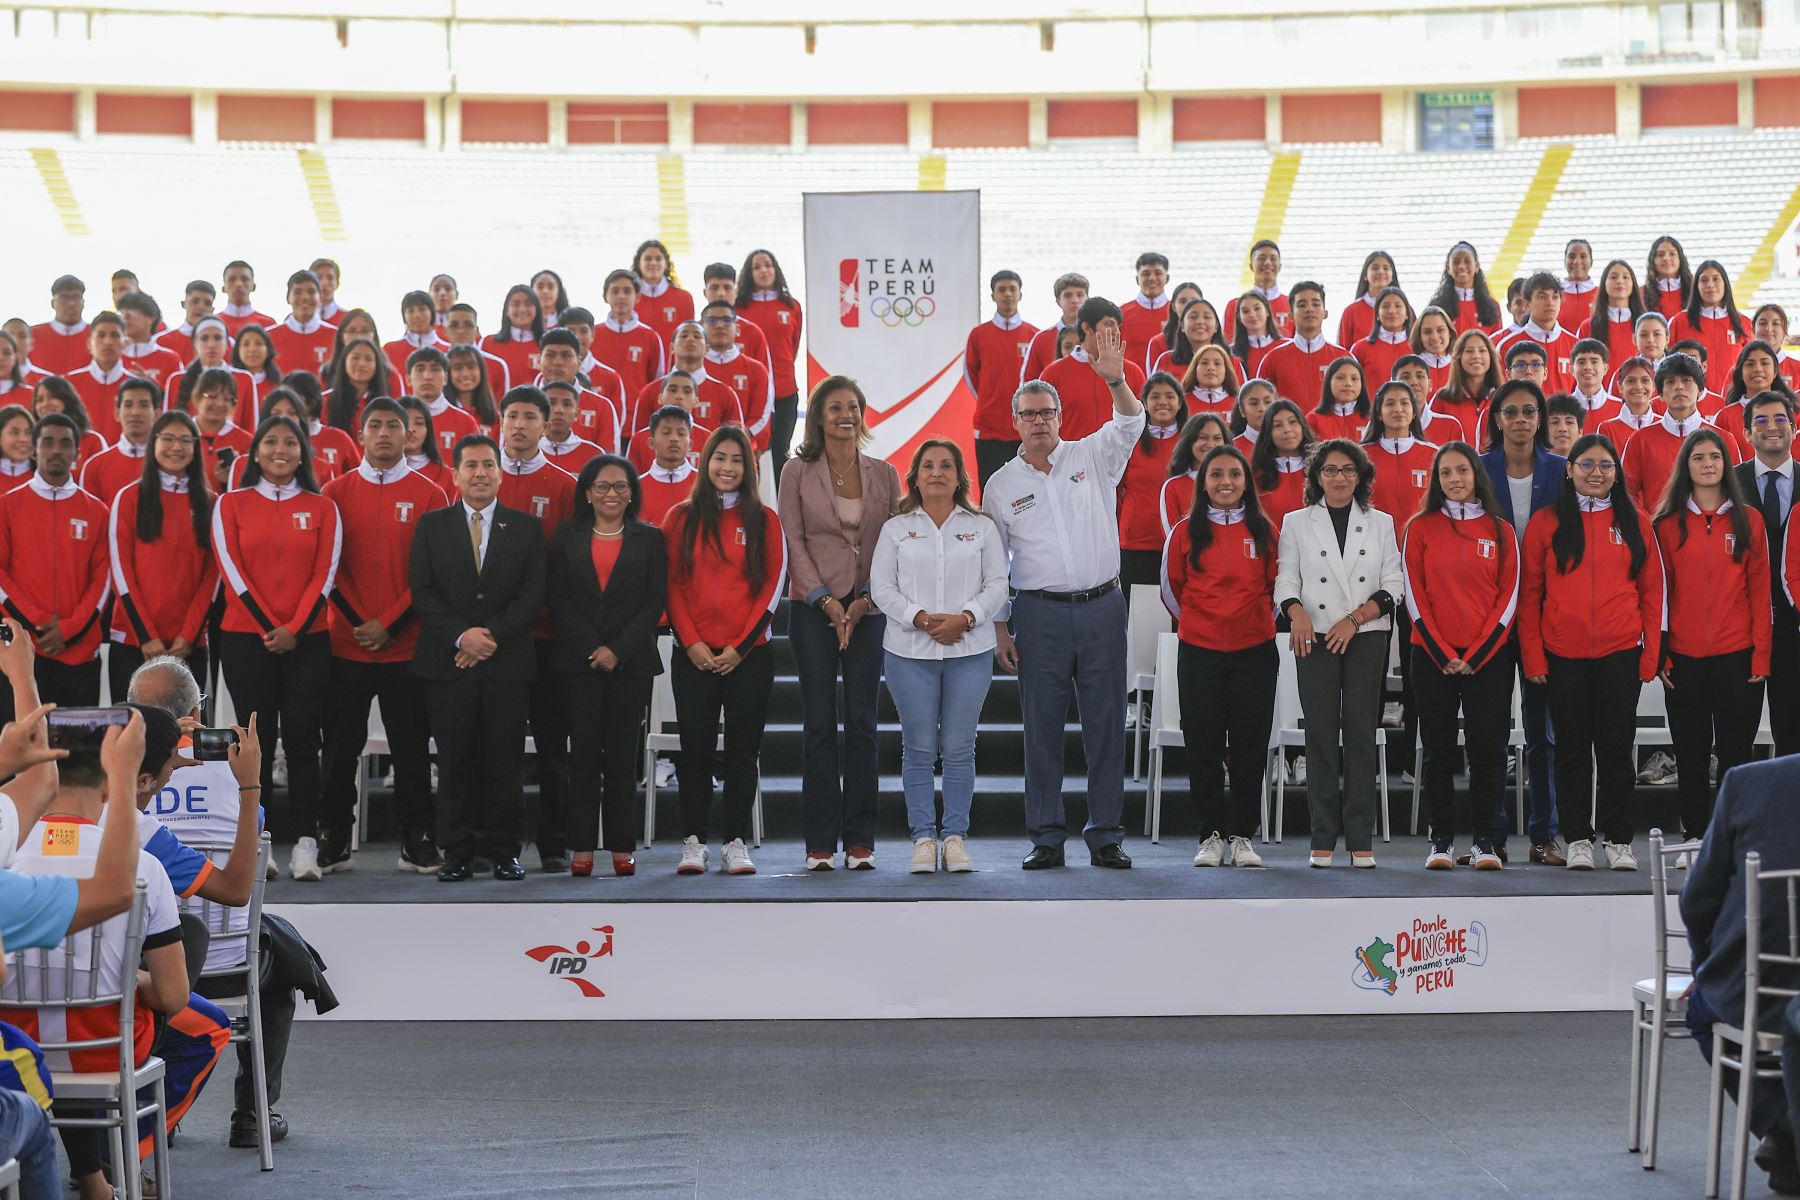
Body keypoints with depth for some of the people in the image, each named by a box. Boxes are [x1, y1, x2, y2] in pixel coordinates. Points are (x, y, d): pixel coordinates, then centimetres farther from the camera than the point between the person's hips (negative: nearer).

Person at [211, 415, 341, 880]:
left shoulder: (322, 508, 8)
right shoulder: (231, 505, 6)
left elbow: (325, 574, 2)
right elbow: (232, 570, -1)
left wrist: (295, 628, -10)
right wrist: (268, 627, -9)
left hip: (307, 640, 0)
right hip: (246, 639, 0)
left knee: (302, 740, -3)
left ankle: (305, 844, -3)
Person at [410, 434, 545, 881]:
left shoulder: (525, 527, 9)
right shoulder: (432, 525, 9)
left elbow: (533, 592, 2)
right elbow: (422, 591, 2)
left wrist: (492, 635, -10)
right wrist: (461, 635, -11)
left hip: (508, 662, 0)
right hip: (448, 661, 0)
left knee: (504, 761, 0)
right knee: (455, 761, 1)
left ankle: (504, 851, 8)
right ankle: (457, 853, 7)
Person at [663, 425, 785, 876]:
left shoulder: (764, 521, 5)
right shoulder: (681, 517, 6)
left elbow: (773, 585, 2)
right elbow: (672, 584, 4)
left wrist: (741, 646, -6)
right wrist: (691, 642, -8)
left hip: (749, 654, 0)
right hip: (694, 656, 0)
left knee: (742, 751, 2)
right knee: (696, 750, 1)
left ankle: (735, 844, 6)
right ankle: (692, 843, 5)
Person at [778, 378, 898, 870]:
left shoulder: (884, 474, 8)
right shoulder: (799, 471, 2)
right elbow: (794, 542, -1)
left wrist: (866, 600, -8)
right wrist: (826, 601, -9)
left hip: (869, 607, 2)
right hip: (813, 607, -1)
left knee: (862, 723, 0)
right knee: (820, 724, -2)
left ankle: (860, 840, 5)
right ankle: (821, 842, 1)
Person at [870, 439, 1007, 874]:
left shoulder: (982, 527, 10)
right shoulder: (896, 528, 8)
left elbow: (996, 585, 3)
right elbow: (882, 586, 2)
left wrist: (964, 618, -13)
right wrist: (921, 618, -12)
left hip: (970, 650, 0)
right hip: (910, 650, 0)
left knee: (959, 748, 1)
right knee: (919, 748, 1)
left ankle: (955, 835, 8)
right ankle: (923, 837, 7)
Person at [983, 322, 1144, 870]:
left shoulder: (1092, 457, 7)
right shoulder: (1001, 484, 8)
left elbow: (1130, 423, -11)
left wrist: (1115, 380, -31)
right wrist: (999, 631, 2)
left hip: (1102, 606, 0)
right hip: (1039, 612, 0)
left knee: (1105, 722, 2)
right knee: (1042, 725, 2)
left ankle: (1106, 835, 8)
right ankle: (1046, 838, 9)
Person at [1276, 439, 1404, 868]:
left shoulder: (1381, 523, 11)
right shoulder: (1297, 523, 10)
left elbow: (1393, 585, 6)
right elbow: (1286, 579, 4)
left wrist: (1356, 618, -8)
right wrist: (1296, 612, -17)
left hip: (1367, 637, 0)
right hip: (1315, 638, 0)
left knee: (1361, 732, -4)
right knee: (1321, 733, -3)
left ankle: (1361, 841, -2)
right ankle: (1324, 838, 1)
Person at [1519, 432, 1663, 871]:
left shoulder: (1633, 522, 7)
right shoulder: (1545, 523, 3)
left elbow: (1651, 591, 8)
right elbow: (1529, 593, 4)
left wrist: (1651, 653, 2)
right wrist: (1532, 656, -3)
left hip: (1620, 653, 1)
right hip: (1563, 654, 0)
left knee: (1616, 747, 3)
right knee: (1572, 749, 5)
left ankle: (1618, 840, 12)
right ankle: (1577, 839, 12)